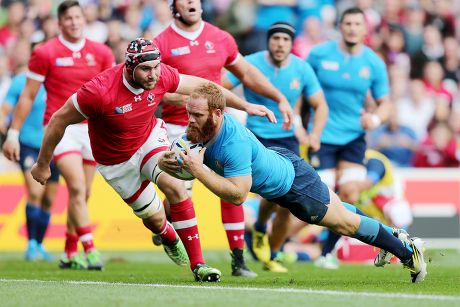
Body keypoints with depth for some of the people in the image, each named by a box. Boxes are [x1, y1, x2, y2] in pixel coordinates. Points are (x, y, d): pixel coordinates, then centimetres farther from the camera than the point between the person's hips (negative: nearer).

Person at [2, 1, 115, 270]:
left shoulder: (101, 53, 6)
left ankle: (70, 253, 22)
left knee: (83, 194, 8)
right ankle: (90, 250, -21)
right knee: (77, 188, -19)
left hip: (91, 128, 4)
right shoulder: (45, 53, -3)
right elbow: (28, 96, 2)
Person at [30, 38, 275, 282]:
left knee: (174, 186, -25)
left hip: (150, 138, 2)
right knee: (155, 218, 7)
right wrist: (42, 165, -12)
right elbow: (59, 121, -22)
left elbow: (201, 87, -5)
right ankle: (169, 238, 48)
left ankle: (197, 265, -20)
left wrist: (245, 105, -3)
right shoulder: (100, 91, -35)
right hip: (117, 163, -2)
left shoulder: (161, 75, -23)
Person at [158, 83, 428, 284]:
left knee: (344, 222, 10)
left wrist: (198, 170, -47)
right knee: (336, 208, 28)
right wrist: (168, 163, -33)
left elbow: (237, 194, -43)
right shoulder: (201, 130, -18)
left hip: (293, 182, -8)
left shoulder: (234, 143, -42)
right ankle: (392, 233, 49)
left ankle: (407, 250, 29)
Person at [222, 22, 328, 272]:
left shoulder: (302, 69, -2)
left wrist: (315, 134, -14)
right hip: (257, 137, -3)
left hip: (288, 139, 3)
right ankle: (259, 229, 7)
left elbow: (320, 105, 4)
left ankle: (271, 259, 19)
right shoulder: (251, 64, -11)